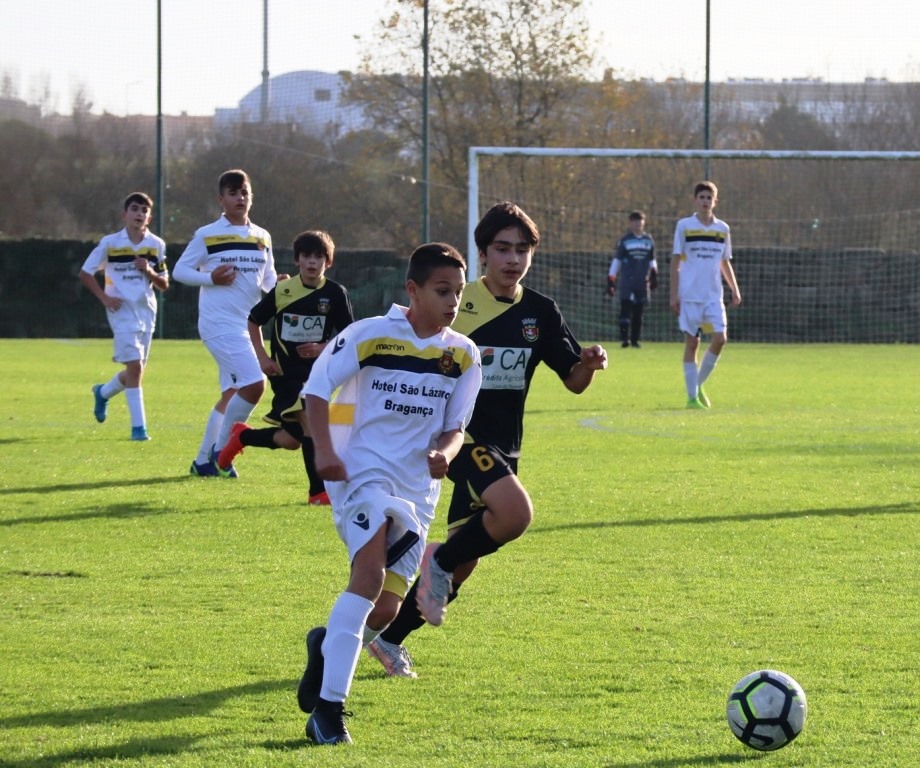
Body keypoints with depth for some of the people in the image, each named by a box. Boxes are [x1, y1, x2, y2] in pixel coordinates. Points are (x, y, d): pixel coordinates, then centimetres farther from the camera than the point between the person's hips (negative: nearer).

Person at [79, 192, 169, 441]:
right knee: (134, 365, -15)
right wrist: (104, 297, -8)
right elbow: (85, 273, 3)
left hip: (146, 311, 4)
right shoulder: (110, 243, -4)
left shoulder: (157, 245, 5)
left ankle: (103, 392, 42)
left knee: (137, 369, 11)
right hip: (122, 311, -4)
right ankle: (138, 427, -11)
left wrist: (149, 272, -12)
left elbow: (164, 284, 9)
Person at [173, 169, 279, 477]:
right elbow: (180, 270, 1)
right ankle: (220, 450, -6)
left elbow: (268, 280, 18)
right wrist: (211, 278, -16)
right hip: (219, 324, -7)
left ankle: (204, 461, 19)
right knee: (254, 384, -19)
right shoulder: (207, 236, -3)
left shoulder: (262, 238, 13)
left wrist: (279, 284, -6)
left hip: (246, 324, 7)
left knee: (231, 393, 10)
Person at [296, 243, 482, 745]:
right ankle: (328, 706, -26)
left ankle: (328, 646, 39)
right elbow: (317, 388, -2)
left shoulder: (463, 356, 5)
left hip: (418, 488, 5)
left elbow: (456, 426, 11)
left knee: (385, 608, 4)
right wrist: (324, 451, -15)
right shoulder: (370, 336, -8)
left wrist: (446, 452, -12)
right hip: (362, 473, -5)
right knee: (371, 573, -27)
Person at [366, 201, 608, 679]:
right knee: (515, 512, -32)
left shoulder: (540, 313, 6)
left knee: (461, 565, 6)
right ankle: (439, 561, -6)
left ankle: (389, 639, 22)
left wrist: (590, 365, -15)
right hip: (463, 436, -6)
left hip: (503, 448, 6)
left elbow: (574, 381, 7)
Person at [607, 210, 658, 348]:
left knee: (638, 311, 4)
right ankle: (624, 338, -16)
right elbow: (616, 260, 6)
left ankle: (635, 339, 11)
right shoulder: (624, 240, 4)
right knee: (626, 307, -14)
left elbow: (652, 260, 20)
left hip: (642, 282, 3)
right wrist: (611, 279, 3)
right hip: (627, 281, -3)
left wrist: (654, 274, 6)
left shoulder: (648, 240, 13)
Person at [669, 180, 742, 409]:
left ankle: (699, 384, 8)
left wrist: (735, 290, 8)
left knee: (720, 338, -11)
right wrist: (674, 295, -4)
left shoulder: (722, 229, 10)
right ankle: (692, 396, 3)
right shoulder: (684, 226, 1)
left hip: (714, 296, 3)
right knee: (692, 343, -2)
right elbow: (675, 262, 1)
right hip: (689, 295, -3)